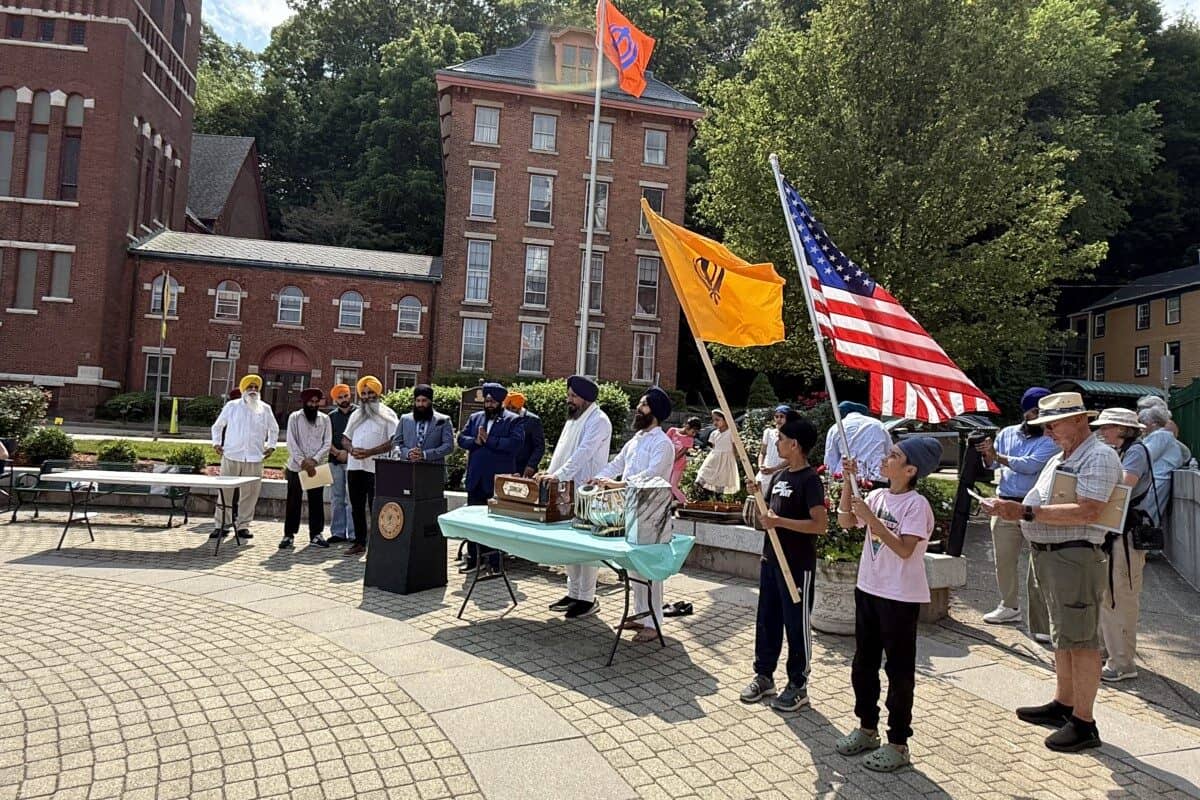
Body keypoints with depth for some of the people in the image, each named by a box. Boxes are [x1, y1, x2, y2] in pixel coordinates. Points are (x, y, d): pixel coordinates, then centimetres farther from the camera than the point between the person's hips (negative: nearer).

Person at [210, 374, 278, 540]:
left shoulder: (265, 408, 9)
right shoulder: (232, 406, 6)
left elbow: (274, 429, 21)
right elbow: (217, 426, 16)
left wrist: (271, 446, 11)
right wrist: (216, 443, 5)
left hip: (255, 458, 1)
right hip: (231, 456, -1)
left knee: (250, 493, 3)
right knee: (225, 491, 2)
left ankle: (243, 525, 13)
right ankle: (220, 525, 10)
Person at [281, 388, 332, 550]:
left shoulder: (325, 419, 5)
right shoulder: (295, 417, 0)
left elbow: (327, 443, 0)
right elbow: (291, 443, -6)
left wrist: (314, 460, -13)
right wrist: (303, 462, -16)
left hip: (316, 468, 2)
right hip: (296, 467, -2)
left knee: (317, 501, 6)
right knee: (293, 502, 2)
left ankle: (316, 534, 14)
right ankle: (289, 535, 9)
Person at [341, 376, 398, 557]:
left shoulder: (387, 415, -2)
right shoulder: (356, 415, 18)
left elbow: (393, 442, -11)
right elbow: (345, 439, 19)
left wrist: (369, 452, -18)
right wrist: (352, 449, -4)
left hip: (376, 468, -6)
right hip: (354, 467, 6)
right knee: (357, 508, 10)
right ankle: (359, 543, 19)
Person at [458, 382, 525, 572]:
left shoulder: (514, 421, -1)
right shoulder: (475, 418, 14)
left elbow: (515, 443, -15)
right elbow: (461, 439, 8)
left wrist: (488, 440, -14)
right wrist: (476, 441, -12)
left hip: (498, 481, -5)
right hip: (476, 480, 5)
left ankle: (495, 563, 8)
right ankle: (472, 560, 22)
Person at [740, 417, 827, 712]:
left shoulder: (810, 480, -16)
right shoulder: (778, 475, 9)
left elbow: (820, 524, -23)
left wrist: (779, 521, -23)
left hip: (797, 566, -8)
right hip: (770, 560, 8)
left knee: (796, 624, 5)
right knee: (767, 620, 15)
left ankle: (798, 686, 18)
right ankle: (764, 675, 29)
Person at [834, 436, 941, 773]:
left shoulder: (916, 504, -16)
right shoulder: (878, 496, 6)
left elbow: (905, 549, -24)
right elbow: (845, 522, 2)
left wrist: (872, 518, -27)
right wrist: (848, 481, -4)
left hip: (900, 597, -8)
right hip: (868, 589, 8)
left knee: (899, 670, 5)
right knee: (863, 664, 17)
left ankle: (898, 743, 17)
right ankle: (867, 727, 33)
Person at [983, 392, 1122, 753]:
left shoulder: (1098, 457, -12)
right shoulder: (1059, 459, 19)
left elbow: (1087, 512, -24)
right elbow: (1039, 507, 20)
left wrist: (1025, 512, -25)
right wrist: (1006, 507, 2)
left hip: (1076, 557, -10)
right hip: (1047, 556, 10)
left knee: (1081, 641, -2)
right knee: (1062, 637, 19)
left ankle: (1084, 723, 7)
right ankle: (1064, 704, 31)